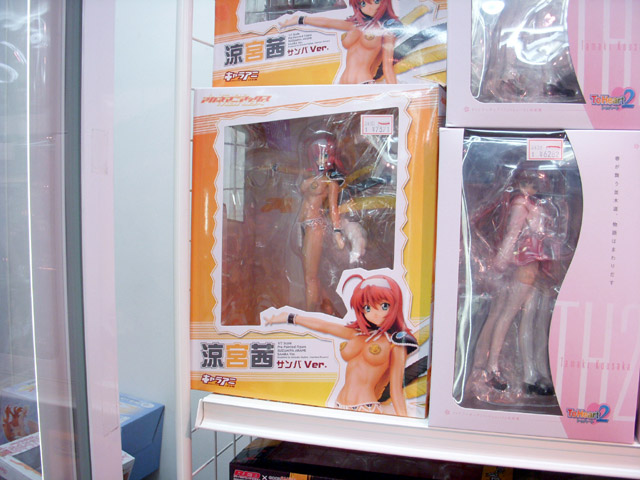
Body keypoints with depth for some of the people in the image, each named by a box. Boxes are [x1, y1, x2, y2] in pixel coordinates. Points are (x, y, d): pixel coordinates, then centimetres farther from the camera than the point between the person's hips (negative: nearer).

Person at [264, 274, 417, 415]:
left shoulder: (395, 342, 2)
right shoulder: (358, 333, 14)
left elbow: (396, 389, 0)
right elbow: (323, 326, 24)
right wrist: (289, 317, 34)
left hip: (367, 411, -5)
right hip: (340, 408, 5)